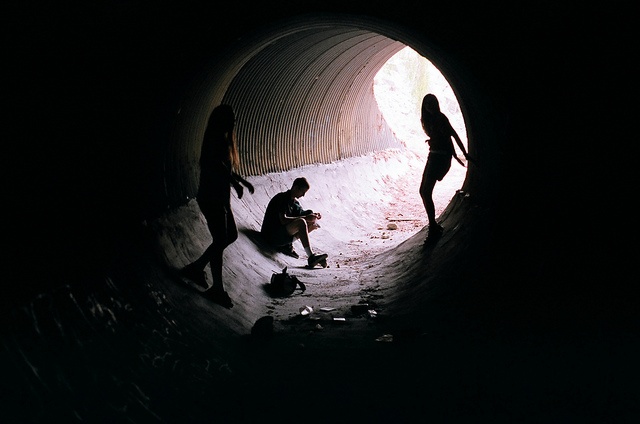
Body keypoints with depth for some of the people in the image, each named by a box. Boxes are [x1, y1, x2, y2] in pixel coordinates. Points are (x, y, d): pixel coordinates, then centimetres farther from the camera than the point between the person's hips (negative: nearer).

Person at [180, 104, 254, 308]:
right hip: (212, 199, -10)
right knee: (220, 241, -5)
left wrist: (242, 180, 25)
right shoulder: (216, 140, -17)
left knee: (231, 235, 16)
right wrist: (236, 183, -42)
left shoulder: (222, 139, 14)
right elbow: (217, 165, -35)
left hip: (220, 197, 10)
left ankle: (195, 268, 25)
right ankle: (217, 289, 5)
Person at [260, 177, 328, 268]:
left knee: (313, 224, 2)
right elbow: (283, 220, -23)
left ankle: (287, 245, -8)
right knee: (301, 222, -30)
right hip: (272, 235, -9)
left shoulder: (295, 202, 15)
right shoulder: (282, 198, -12)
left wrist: (314, 216, -6)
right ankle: (311, 257, -38)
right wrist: (305, 217, -24)